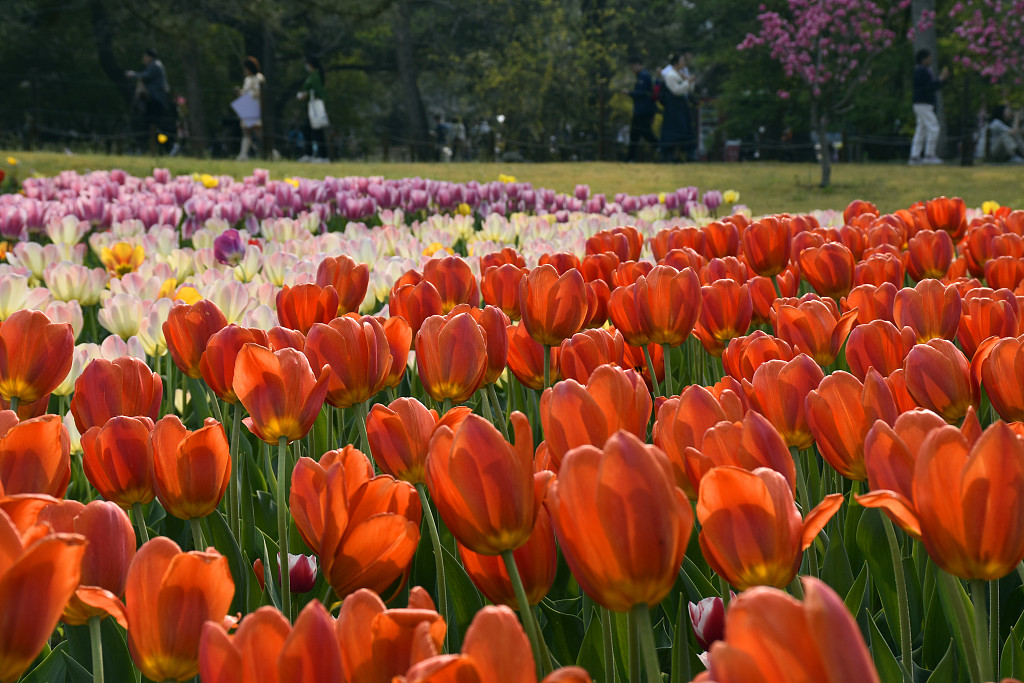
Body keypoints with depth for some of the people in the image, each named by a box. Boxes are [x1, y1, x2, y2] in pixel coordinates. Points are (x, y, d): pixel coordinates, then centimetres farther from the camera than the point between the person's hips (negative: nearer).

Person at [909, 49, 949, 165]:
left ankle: (914, 157, 7)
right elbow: (930, 87, -21)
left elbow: (934, 86, 22)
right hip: (923, 104, -11)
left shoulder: (925, 71, 19)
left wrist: (943, 78, 11)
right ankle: (929, 155, -10)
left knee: (920, 131, 8)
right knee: (933, 128, -11)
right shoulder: (922, 71, -13)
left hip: (925, 105, 11)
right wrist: (941, 78, -14)